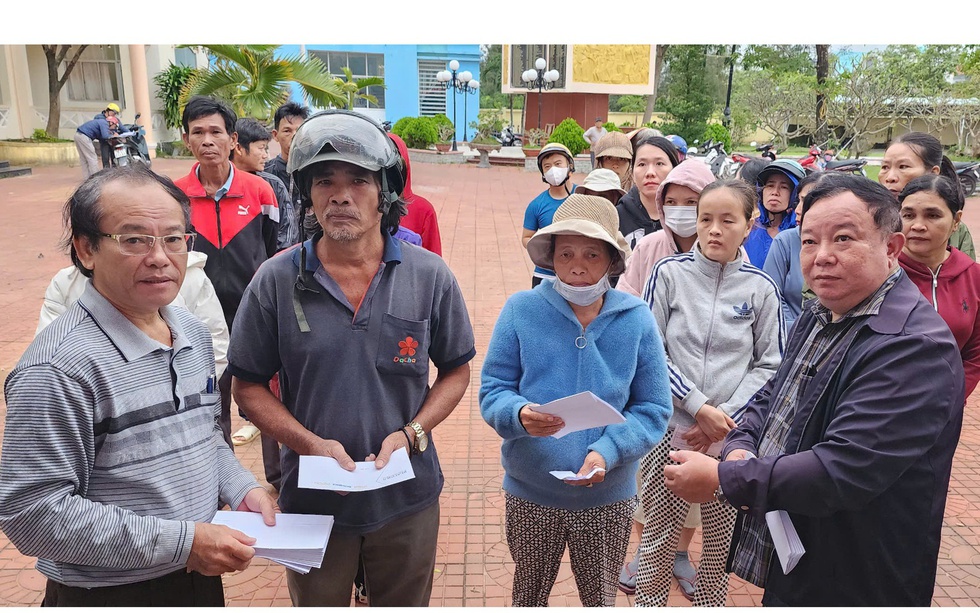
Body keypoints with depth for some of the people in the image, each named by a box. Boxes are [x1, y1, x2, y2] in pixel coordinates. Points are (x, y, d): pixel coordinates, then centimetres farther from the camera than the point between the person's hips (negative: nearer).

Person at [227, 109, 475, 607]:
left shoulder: (430, 276, -7)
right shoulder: (275, 281, -9)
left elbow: (455, 371, 2)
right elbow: (250, 387, -2)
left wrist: (411, 434, -14)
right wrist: (311, 443, -17)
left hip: (407, 496, 1)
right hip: (312, 497, 0)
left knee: (405, 603, 22)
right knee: (316, 601, 22)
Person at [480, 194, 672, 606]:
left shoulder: (636, 319, -7)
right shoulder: (521, 310, -9)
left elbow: (653, 410, -5)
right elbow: (493, 391, -7)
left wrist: (607, 451, -22)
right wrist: (519, 415, -29)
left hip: (608, 498, 1)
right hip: (530, 494, 0)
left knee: (601, 599, 22)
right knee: (528, 597, 22)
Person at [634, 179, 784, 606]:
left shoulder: (761, 288, 0)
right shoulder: (669, 273, -3)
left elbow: (769, 365, 4)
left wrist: (726, 415, -9)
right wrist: (698, 407, -12)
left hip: (732, 436, 1)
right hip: (670, 429, -1)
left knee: (722, 540, 14)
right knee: (659, 538, 9)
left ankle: (710, 603, 36)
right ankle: (647, 603, 30)